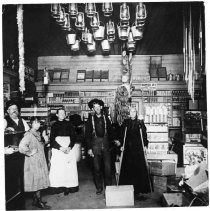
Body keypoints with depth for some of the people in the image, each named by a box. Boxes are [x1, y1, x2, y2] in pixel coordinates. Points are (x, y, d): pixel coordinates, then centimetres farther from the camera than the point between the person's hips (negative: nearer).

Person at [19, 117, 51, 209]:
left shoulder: (38, 133, 11)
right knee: (37, 181, -1)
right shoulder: (29, 134, -17)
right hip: (33, 161, -9)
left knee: (39, 180, 14)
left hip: (40, 160, 9)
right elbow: (21, 147, -31)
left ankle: (35, 200, 26)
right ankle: (39, 202, 11)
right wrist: (30, 152, -20)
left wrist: (45, 142, 10)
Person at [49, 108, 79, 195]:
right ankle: (59, 187, 1)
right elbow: (52, 140, 1)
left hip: (69, 148, 0)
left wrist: (69, 147, -12)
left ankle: (68, 187, 1)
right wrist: (60, 148, -12)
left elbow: (73, 137, 4)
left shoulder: (69, 124, 10)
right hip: (58, 149, 0)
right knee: (58, 169, -5)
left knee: (69, 168, -4)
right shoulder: (54, 125, 9)